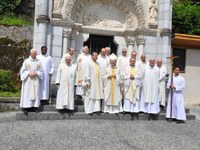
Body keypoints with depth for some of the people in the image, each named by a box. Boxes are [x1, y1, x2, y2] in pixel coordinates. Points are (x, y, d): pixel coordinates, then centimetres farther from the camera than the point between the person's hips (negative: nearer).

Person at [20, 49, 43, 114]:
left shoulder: (38, 62, 6)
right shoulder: (26, 61, 0)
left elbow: (41, 71, 6)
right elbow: (22, 71, 1)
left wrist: (35, 73, -11)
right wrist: (29, 74, -14)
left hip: (36, 80, 2)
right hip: (28, 80, -2)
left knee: (36, 93, 2)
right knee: (27, 93, -3)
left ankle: (36, 106, 8)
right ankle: (25, 107, -1)